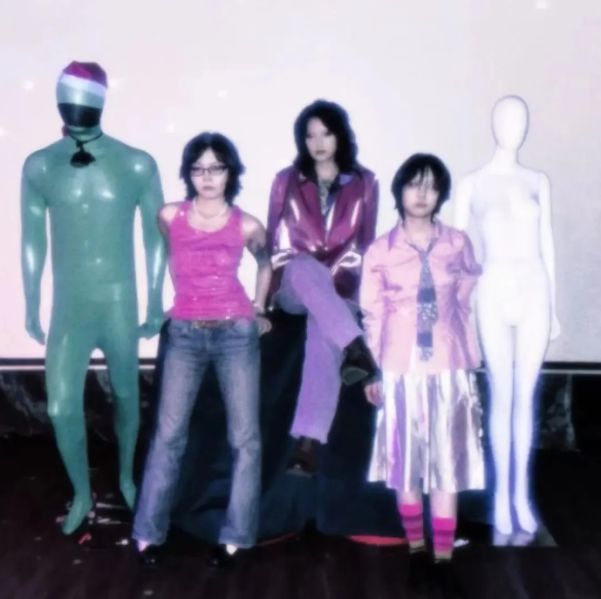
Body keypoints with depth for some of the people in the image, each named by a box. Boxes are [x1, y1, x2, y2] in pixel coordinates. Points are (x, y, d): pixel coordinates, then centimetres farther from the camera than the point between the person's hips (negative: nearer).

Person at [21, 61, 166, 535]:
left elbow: (155, 237, 0)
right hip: (67, 307, 1)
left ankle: (126, 477, 41)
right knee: (62, 408, -1)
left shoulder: (137, 165, -7)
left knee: (125, 395, 15)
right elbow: (33, 240, 4)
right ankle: (82, 494, 25)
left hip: (120, 305, -1)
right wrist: (31, 306, 7)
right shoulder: (38, 167, -3)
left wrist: (157, 300, 2)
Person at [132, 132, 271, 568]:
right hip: (185, 334, 0)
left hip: (237, 333, 0)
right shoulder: (170, 217, -1)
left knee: (245, 437, -1)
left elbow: (266, 263, 18)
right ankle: (149, 532, 9)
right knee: (168, 434, -2)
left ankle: (235, 536, 9)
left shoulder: (246, 226, -3)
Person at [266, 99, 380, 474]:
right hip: (294, 286, 0)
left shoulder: (364, 183, 10)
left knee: (322, 341, -29)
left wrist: (342, 282, -3)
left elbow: (366, 242, 9)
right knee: (307, 269, -37)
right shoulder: (287, 181, 11)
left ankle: (309, 442, -33)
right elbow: (273, 240, 10)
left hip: (339, 288, 0)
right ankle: (356, 349, -47)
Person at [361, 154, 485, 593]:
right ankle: (416, 548, 22)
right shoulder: (379, 251, 0)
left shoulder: (458, 244, 3)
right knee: (406, 459, 8)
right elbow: (373, 315, 2)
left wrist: (472, 362, 7)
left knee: (447, 459, 3)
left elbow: (469, 303, 8)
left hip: (449, 367, 1)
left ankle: (444, 555, 11)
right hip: (401, 369, 0)